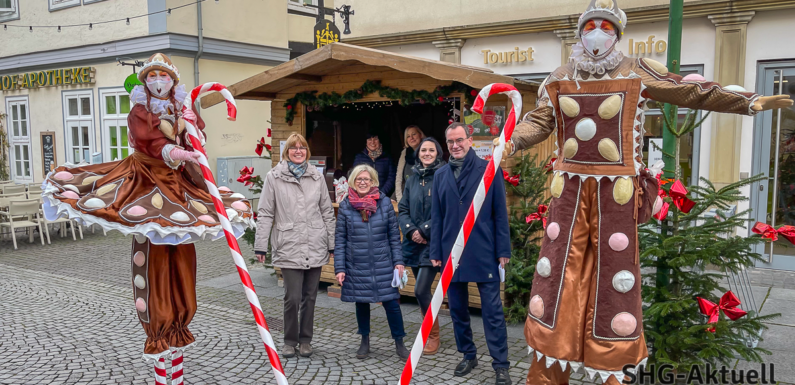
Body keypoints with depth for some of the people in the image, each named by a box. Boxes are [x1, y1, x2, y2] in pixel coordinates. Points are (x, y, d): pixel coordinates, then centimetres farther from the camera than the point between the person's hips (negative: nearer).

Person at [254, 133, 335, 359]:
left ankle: (305, 340, 25)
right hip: (289, 248, -3)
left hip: (315, 248, 3)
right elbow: (265, 213, 0)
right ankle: (290, 340, 18)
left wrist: (332, 244, 9)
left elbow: (327, 212, 11)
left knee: (310, 297, 10)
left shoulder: (317, 177, 8)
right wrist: (261, 246, -3)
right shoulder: (274, 177, 0)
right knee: (293, 297, -3)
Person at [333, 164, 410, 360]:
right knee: (361, 303, 12)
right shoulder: (346, 206, 0)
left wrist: (398, 261, 0)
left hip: (383, 265, -1)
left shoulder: (385, 202, 0)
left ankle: (399, 343, 17)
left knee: (391, 302, -1)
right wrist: (339, 268, -2)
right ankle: (365, 341, 32)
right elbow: (340, 239, 2)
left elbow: (394, 235, 4)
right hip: (356, 266, 1)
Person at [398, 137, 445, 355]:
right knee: (422, 292, 11)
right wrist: (411, 231, -8)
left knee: (421, 291, -10)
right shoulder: (413, 179, 12)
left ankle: (433, 336, 9)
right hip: (414, 243, 6)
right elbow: (402, 210, 10)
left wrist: (425, 230, -15)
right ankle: (428, 334, 26)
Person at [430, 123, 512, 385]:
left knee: (492, 310, 0)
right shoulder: (441, 175, 8)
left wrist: (503, 250, -5)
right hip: (452, 252, 4)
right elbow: (436, 217, 9)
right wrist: (436, 252, 6)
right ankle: (468, 356, 28)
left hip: (483, 252, -4)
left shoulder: (489, 170, -2)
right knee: (457, 308, 12)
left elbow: (500, 213, -2)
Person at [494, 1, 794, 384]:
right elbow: (538, 121, 5)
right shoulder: (559, 79, 7)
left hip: (615, 190, -2)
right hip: (571, 187, 2)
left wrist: (750, 101, 0)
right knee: (558, 269, 5)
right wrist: (508, 141, -12)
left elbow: (693, 91, 3)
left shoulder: (637, 73, 1)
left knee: (614, 273, 4)